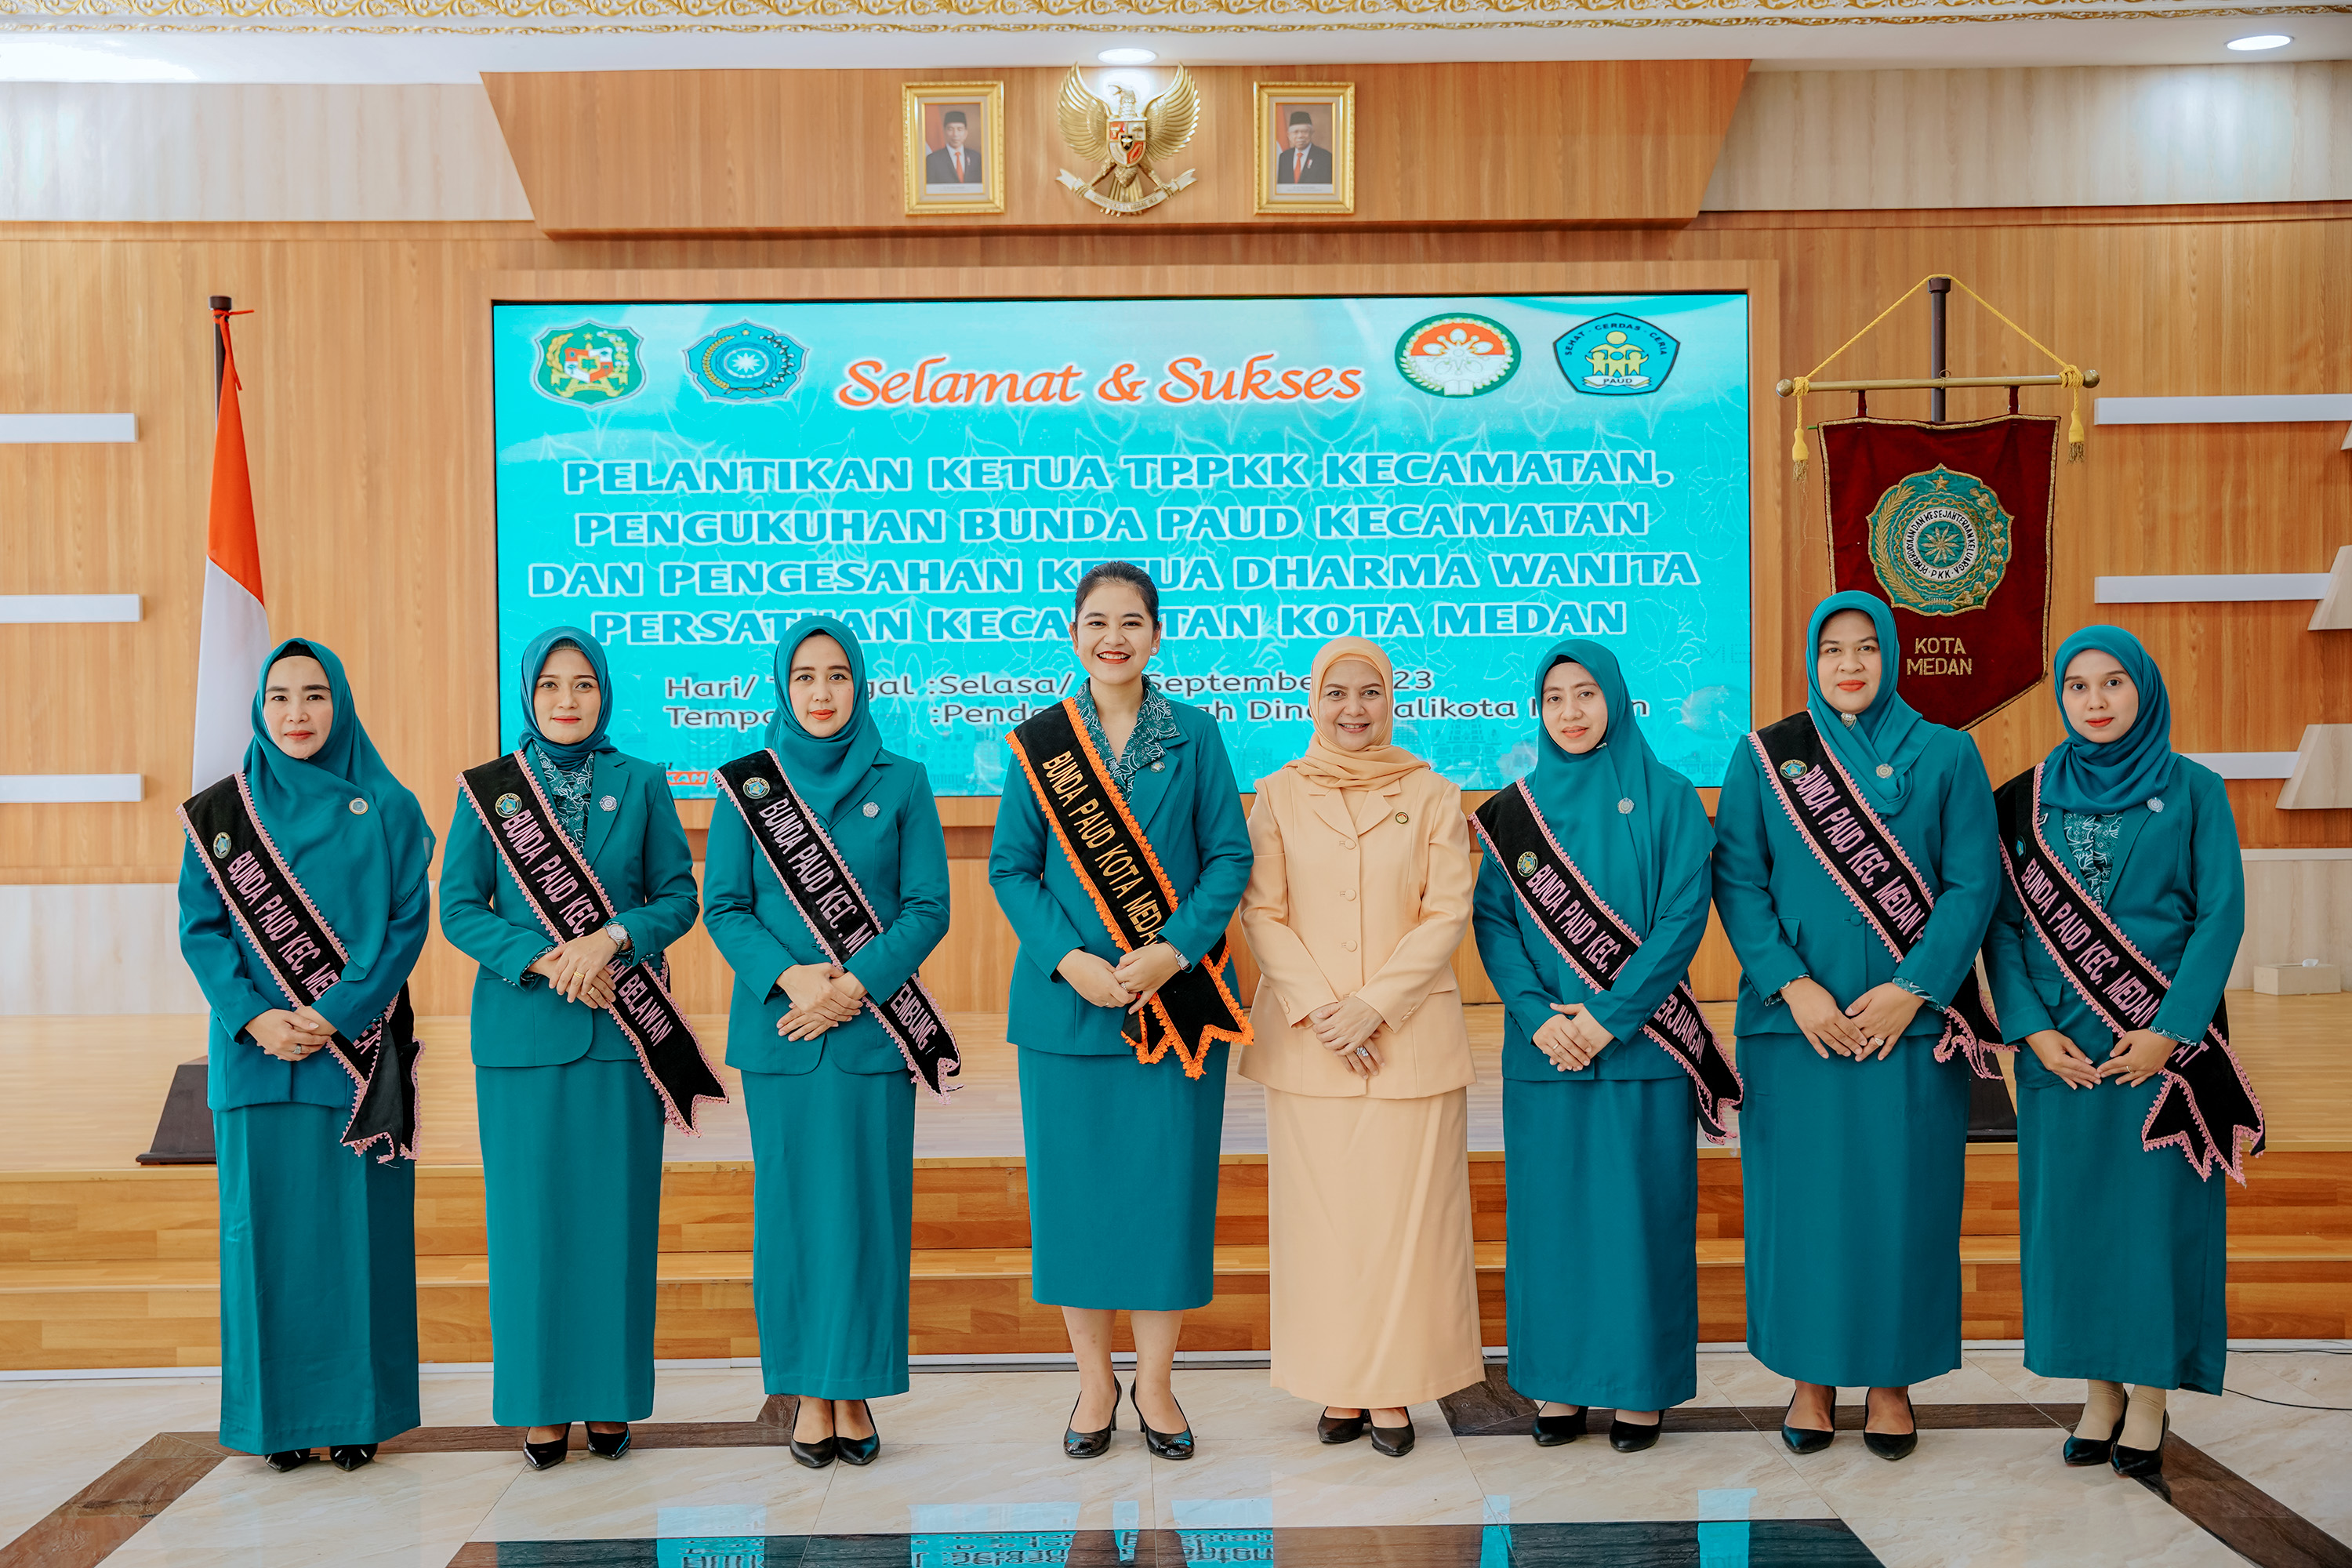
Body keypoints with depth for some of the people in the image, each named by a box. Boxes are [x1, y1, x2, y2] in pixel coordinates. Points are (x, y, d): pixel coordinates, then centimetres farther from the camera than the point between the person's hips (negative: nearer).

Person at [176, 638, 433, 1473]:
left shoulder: (387, 809, 4)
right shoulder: (219, 811, 8)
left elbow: (408, 924, -2)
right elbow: (200, 928, 3)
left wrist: (333, 1016, -13)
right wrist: (256, 1018, -12)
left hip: (359, 1052, -1)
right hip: (256, 1054, 1)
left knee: (357, 1224, 1)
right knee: (266, 1224, 4)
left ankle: (358, 1411, 10)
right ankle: (278, 1414, 13)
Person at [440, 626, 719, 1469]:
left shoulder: (642, 785, 8)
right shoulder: (485, 790, 6)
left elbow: (678, 898, 4)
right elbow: (460, 909, 1)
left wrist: (611, 939, -14)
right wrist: (543, 959, -14)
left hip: (621, 1033, 1)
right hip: (522, 1033, 0)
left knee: (615, 1215, 2)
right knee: (529, 1216, 1)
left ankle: (610, 1397, 12)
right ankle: (540, 1403, 10)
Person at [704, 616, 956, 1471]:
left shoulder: (901, 783, 5)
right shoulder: (746, 784, 7)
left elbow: (929, 908, 0)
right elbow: (723, 906, 2)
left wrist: (853, 985, -13)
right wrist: (790, 977, -14)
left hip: (872, 1029, 0)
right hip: (780, 1029, 0)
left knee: (867, 1204, 1)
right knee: (793, 1204, 4)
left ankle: (857, 1390, 12)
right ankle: (808, 1393, 14)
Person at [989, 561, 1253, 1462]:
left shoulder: (1195, 736, 3)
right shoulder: (1039, 742, 4)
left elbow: (1230, 856, 0)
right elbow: (1010, 870, 2)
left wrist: (1172, 951, -14)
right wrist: (1070, 960, -13)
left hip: (1177, 1003, 0)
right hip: (1068, 1002, 0)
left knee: (1168, 1184, 3)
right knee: (1076, 1184, 5)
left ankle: (1154, 1382, 18)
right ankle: (1094, 1381, 20)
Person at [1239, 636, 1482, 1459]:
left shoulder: (1432, 796, 4)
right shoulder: (1278, 796, 6)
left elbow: (1448, 914, -1)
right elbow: (1262, 914, 2)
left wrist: (1373, 1004, -11)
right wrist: (1319, 1009, -10)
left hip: (1412, 1035, 0)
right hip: (1307, 1042, 1)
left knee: (1405, 1211, -1)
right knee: (1319, 1213, 1)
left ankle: (1393, 1391, 8)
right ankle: (1339, 1387, 11)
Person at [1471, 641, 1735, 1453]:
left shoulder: (1667, 799, 1)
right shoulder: (1515, 810, 8)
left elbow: (1684, 916, -6)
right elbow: (1493, 921, 3)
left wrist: (1610, 1015, -14)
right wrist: (1537, 1016, -13)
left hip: (1640, 1044, -2)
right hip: (1545, 1048, 2)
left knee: (1639, 1209, 2)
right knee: (1550, 1209, 6)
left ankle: (1640, 1384, 13)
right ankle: (1558, 1383, 16)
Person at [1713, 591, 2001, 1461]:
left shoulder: (1946, 756, 5)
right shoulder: (1764, 758, 5)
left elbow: (1974, 884, -1)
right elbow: (1738, 882, -1)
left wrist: (1912, 989, -11)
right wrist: (1793, 985, -12)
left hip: (1912, 1018, 0)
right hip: (1796, 1019, 0)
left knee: (1903, 1195, 4)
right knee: (1804, 1192, 4)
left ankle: (1892, 1379, 17)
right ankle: (1813, 1376, 17)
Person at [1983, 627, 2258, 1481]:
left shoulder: (2194, 791, 2)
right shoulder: (2027, 800, 7)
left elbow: (2221, 915, -3)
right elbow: (2003, 922, 4)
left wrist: (2169, 1031, -13)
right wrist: (2035, 1029, -8)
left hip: (2164, 1043, -2)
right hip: (2062, 1048, 2)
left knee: (2157, 1210, 0)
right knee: (2072, 1211, 4)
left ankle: (2150, 1398, 11)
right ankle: (2099, 1391, 16)